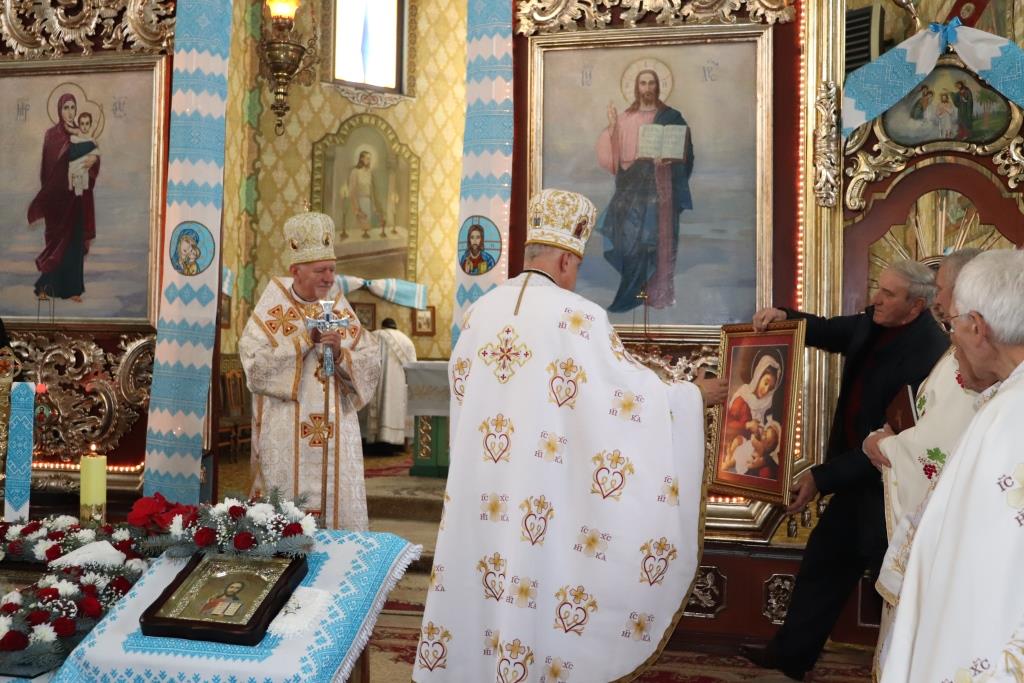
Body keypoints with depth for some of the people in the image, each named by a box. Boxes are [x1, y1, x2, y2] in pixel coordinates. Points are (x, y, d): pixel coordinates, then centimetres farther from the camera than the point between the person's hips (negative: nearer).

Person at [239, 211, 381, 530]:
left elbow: (371, 366, 1)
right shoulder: (272, 308, 0)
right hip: (285, 435, -3)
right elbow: (255, 364, -13)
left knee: (341, 511, 2)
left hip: (335, 432, 3)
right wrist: (305, 340, -14)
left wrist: (340, 353, -17)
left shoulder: (340, 309, 8)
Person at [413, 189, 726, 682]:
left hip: (480, 490, 6)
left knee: (476, 589, 13)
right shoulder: (577, 317, -11)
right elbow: (635, 393, -7)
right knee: (537, 585, 2)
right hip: (543, 496, -6)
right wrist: (695, 394, 8)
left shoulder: (479, 312, 7)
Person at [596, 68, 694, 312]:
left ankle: (660, 293, 2)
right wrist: (612, 126, -8)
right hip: (632, 185, 2)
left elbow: (685, 150, 4)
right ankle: (633, 290, 5)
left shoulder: (671, 117, 6)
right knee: (631, 237, -3)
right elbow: (614, 153, 4)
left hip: (660, 187, -2)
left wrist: (671, 156, -15)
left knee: (660, 238, -3)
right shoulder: (625, 119, 10)